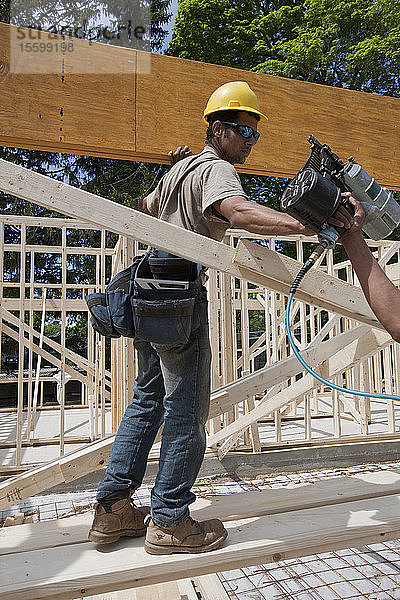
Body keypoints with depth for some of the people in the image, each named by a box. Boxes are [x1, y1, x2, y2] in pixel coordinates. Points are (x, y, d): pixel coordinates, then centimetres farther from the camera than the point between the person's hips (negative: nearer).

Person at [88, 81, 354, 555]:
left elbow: (145, 210, 39)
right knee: (186, 410, -1)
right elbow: (240, 212, -29)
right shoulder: (216, 169, -6)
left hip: (149, 297, 10)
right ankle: (169, 522, 11)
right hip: (181, 296, -10)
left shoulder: (179, 168, 23)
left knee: (148, 399, 14)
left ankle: (113, 508, 22)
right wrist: (309, 225, -37)